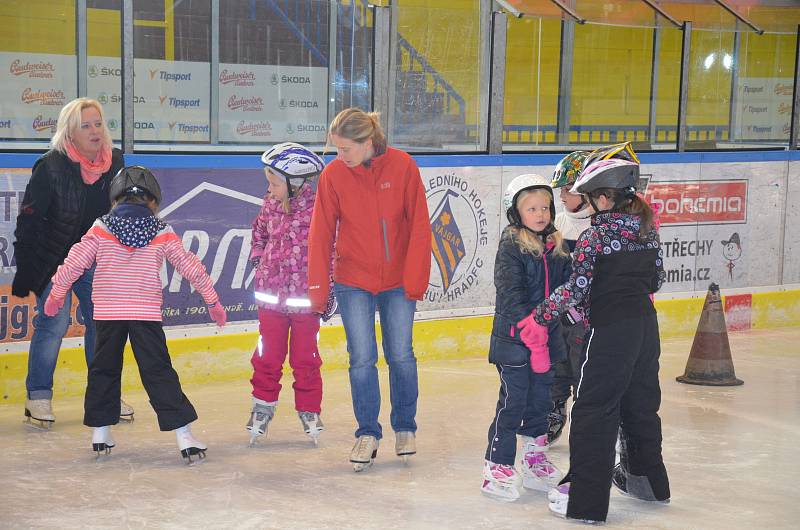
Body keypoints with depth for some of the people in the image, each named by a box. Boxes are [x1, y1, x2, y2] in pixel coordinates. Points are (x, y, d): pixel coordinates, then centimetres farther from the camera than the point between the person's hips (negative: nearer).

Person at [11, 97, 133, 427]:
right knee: (53, 323, -8)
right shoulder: (51, 166, -14)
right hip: (53, 260, -5)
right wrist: (24, 268, -13)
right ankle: (38, 397, 4)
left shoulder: (114, 163, 2)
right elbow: (28, 219, -12)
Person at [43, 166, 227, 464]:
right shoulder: (162, 234, 3)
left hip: (107, 312, 1)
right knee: (158, 372, 0)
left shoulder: (100, 229, 2)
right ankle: (183, 436, -5)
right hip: (146, 313, -1)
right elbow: (190, 267, 7)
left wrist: (56, 294, 18)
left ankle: (100, 431, 22)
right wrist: (212, 301, 16)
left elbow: (75, 262, 4)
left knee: (104, 369, 16)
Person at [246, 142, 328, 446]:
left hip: (304, 297, -4)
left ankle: (309, 411, 21)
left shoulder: (317, 210, -14)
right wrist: (258, 257, 10)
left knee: (305, 358, 7)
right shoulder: (270, 206, 2)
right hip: (271, 294, 4)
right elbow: (260, 229, 22)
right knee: (267, 356, 10)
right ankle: (263, 406, 25)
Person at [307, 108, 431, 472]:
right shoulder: (333, 174, -8)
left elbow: (419, 226, -7)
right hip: (353, 281, 0)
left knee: (401, 355, 5)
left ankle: (405, 427, 26)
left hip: (397, 280, 0)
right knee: (362, 358, -2)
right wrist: (318, 289, -5)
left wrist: (415, 279, -9)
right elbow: (321, 234, -4)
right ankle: (368, 433, 13)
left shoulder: (402, 166, -11)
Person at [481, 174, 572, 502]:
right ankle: (497, 468, 5)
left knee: (542, 401, 15)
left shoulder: (556, 247, 9)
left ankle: (536, 465, 28)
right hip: (514, 339, -7)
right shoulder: (511, 248, -12)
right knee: (513, 402, -3)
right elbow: (510, 296, -20)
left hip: (549, 338, 7)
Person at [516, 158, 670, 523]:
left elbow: (576, 288, -16)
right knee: (641, 401, 21)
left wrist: (540, 318, -6)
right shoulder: (648, 229, 7)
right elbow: (656, 279, 15)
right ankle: (647, 479, 35)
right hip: (646, 324, 7)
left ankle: (586, 498, -2)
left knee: (594, 409, -2)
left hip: (611, 329, -7)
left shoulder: (595, 236, -13)